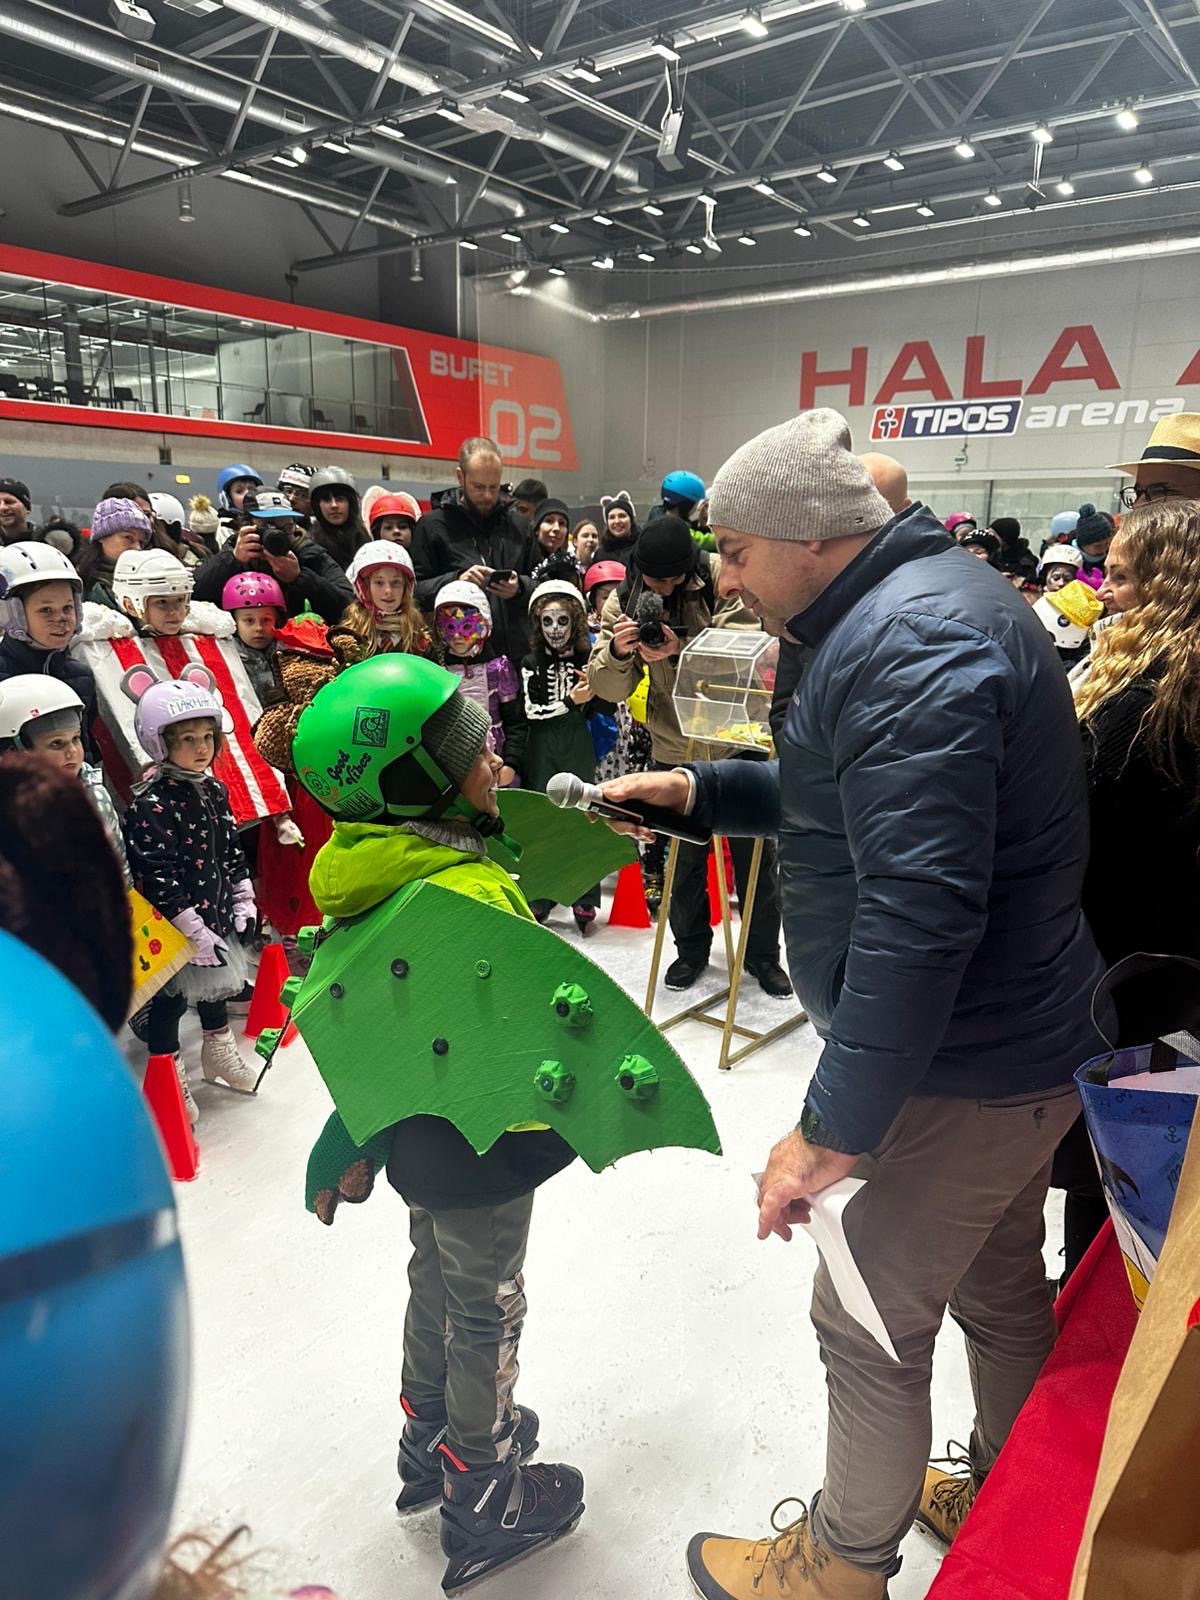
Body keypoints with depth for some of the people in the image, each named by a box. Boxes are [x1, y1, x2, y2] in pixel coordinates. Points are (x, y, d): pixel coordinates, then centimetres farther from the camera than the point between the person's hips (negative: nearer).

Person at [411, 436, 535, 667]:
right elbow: (416, 590, -1)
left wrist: (520, 587, -3)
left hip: (516, 654, 4)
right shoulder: (433, 525, 4)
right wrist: (455, 580, -17)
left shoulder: (517, 525, 16)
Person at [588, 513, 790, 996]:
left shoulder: (723, 578, -12)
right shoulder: (623, 600, -3)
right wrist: (617, 652, -28)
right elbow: (608, 687, -7)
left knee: (754, 854, 10)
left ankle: (763, 955, 27)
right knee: (683, 856, 13)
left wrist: (681, 649, -37)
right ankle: (691, 949, 33)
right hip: (674, 749, 2)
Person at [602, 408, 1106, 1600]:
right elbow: (849, 802, 17)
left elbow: (919, 910, -33)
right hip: (1021, 1039, 10)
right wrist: (701, 790, 9)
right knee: (999, 1288, 26)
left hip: (962, 1071, -10)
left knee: (869, 1325, 10)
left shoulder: (906, 643, -26)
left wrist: (837, 1124, -28)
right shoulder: (925, 598, 8)